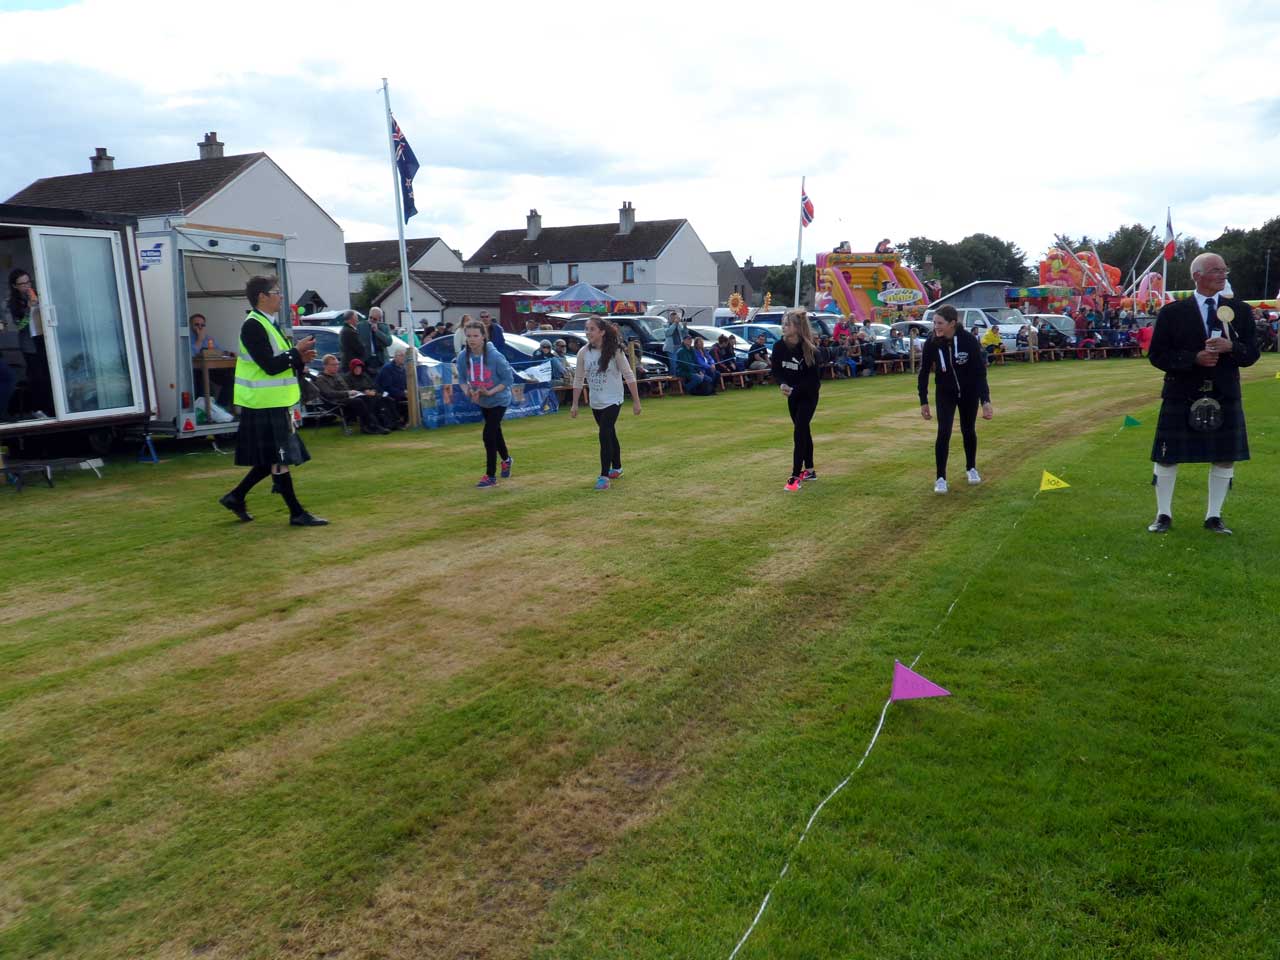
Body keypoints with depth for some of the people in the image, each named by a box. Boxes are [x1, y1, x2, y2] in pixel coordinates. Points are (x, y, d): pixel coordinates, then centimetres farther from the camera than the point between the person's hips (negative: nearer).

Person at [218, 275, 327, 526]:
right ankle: (296, 513, 3)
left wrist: (300, 359, 1)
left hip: (274, 404, 10)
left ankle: (236, 497, 25)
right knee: (280, 460, -3)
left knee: (272, 459, 15)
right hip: (265, 405, -10)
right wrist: (297, 351, -13)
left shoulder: (267, 324, 16)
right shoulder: (253, 326, -14)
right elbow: (270, 366, -22)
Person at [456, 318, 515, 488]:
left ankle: (491, 476, -2)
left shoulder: (495, 356, -29)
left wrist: (490, 392, -30)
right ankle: (506, 460, 50)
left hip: (499, 400, -5)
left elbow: (508, 379, -21)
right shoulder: (463, 356, -17)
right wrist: (467, 391, -24)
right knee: (495, 432, 23)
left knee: (488, 435, -14)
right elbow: (462, 378, -4)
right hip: (482, 402, 5)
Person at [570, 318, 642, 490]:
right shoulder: (583, 353, -4)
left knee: (604, 436, -15)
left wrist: (636, 401, -9)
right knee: (610, 435, 19)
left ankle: (604, 476, -8)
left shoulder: (614, 351, -14)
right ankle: (617, 468, 36)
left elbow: (628, 376, -9)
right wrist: (574, 404, 5)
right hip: (595, 403, 4)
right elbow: (578, 379, 5)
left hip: (612, 401, -4)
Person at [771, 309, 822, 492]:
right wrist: (782, 384, -24)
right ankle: (809, 470, 28)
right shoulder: (779, 346, -10)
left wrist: (795, 389, -30)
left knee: (799, 432, -14)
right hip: (793, 394, 5)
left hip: (808, 394, -5)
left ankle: (796, 477, -12)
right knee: (803, 430, 15)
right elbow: (776, 371, -4)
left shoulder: (809, 349, -23)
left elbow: (813, 377, -20)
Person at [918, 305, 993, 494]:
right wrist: (923, 401, -9)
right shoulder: (931, 343, -21)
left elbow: (980, 371, -23)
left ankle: (971, 468, 36)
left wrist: (985, 401, -29)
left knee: (968, 431, 12)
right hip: (945, 393, 0)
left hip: (969, 392, 0)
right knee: (943, 432, -10)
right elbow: (924, 373, -10)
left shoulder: (969, 340, -26)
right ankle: (941, 478, -1)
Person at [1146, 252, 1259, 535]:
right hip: (1181, 396, -3)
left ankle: (1214, 516, 20)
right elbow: (1157, 355, -4)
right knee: (1167, 457, 3)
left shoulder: (1241, 310, 6)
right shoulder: (1172, 312, -3)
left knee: (1224, 458, 6)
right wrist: (1194, 358, -18)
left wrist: (1230, 348, -16)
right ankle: (1163, 514, 18)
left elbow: (1251, 354, 5)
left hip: (1225, 397, 3)